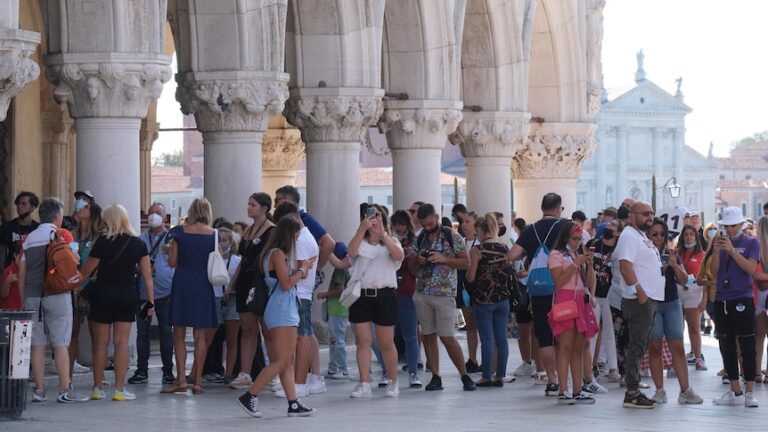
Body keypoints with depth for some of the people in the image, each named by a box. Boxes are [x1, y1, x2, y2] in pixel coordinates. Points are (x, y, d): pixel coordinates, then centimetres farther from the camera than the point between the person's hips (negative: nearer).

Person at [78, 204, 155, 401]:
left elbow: (86, 271, -5)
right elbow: (147, 275, 2)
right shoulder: (138, 244, 1)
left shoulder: (103, 241, -9)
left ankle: (97, 387, 11)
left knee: (100, 342, 6)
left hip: (103, 292, -2)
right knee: (122, 342, 3)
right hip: (127, 295, 2)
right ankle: (119, 389, 0)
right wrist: (150, 300, 7)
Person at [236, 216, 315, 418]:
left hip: (287, 311, 10)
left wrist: (300, 268, 8)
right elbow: (286, 284, -18)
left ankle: (293, 404, 5)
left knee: (288, 362, 6)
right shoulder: (278, 253, -12)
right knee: (280, 361, -12)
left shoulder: (281, 254, 17)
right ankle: (249, 397, -12)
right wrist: (302, 269, -6)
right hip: (280, 311, -10)